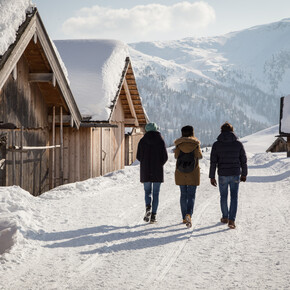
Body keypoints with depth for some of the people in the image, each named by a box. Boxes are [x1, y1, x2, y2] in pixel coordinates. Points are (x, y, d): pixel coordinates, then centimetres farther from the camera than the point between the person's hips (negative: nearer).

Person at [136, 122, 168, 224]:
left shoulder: (142, 141, -1)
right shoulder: (161, 141, -3)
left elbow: (139, 156, 0)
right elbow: (165, 157, -4)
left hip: (145, 171, 1)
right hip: (157, 172, -1)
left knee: (147, 191, 14)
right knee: (156, 193, 8)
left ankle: (148, 207, -14)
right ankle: (153, 216, 4)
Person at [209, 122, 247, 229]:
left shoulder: (216, 145, -5)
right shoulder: (238, 144, -2)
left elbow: (213, 162, -6)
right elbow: (243, 160, 3)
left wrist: (212, 177, 1)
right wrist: (244, 174, 14)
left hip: (222, 175, 0)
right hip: (235, 175, 0)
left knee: (223, 196, 17)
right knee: (234, 197, 4)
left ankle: (225, 217, 29)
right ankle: (231, 220, -6)